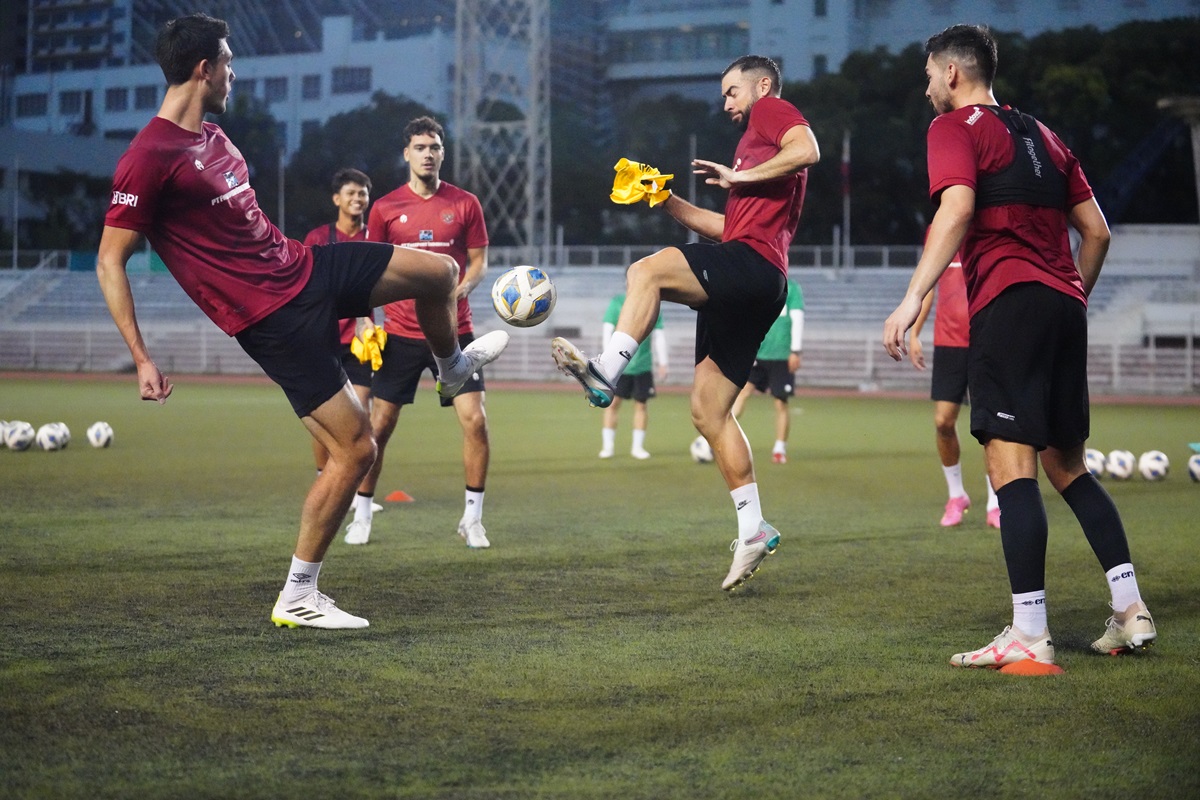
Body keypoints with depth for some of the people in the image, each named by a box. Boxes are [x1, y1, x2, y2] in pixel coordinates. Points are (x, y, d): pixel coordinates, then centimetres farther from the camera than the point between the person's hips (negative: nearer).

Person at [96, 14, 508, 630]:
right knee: (355, 449, -10)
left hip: (304, 266, 9)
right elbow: (110, 262, -17)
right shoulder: (149, 158, -18)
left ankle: (452, 366, 44)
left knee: (439, 271, 9)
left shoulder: (212, 135, 10)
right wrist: (142, 360, -21)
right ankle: (296, 600, 2)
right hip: (272, 315, -9)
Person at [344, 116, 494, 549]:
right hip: (400, 332, 0)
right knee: (379, 424, 1)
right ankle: (361, 515, 17)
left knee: (474, 418, -10)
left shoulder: (465, 204, 2)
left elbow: (479, 261, 6)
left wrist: (461, 288, -14)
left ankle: (472, 517, 4)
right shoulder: (385, 208, 2)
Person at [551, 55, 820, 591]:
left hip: (753, 264, -10)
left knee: (647, 271, -27)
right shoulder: (755, 138, 35)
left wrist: (739, 176, -9)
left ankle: (605, 372, -38)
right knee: (708, 411, 6)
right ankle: (753, 531, 6)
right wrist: (670, 204, 26)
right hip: (740, 289, 10)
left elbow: (807, 149, -15)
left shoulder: (772, 112, 8)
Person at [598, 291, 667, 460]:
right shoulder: (617, 303, -3)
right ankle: (607, 446, 6)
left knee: (642, 404, 4)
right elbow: (608, 330, -4)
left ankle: (637, 446, 15)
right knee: (613, 402, -3)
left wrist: (662, 363, 6)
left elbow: (659, 336, 8)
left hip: (643, 365, 2)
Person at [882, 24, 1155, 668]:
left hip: (1008, 301, -8)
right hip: (1063, 305, 8)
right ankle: (1131, 610, 10)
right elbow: (1097, 232, 20)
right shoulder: (1041, 135, 23)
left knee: (1011, 464, -11)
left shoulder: (955, 127, 2)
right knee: (1067, 464, 15)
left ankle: (1029, 635, -16)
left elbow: (957, 209, -17)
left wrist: (913, 299, -24)